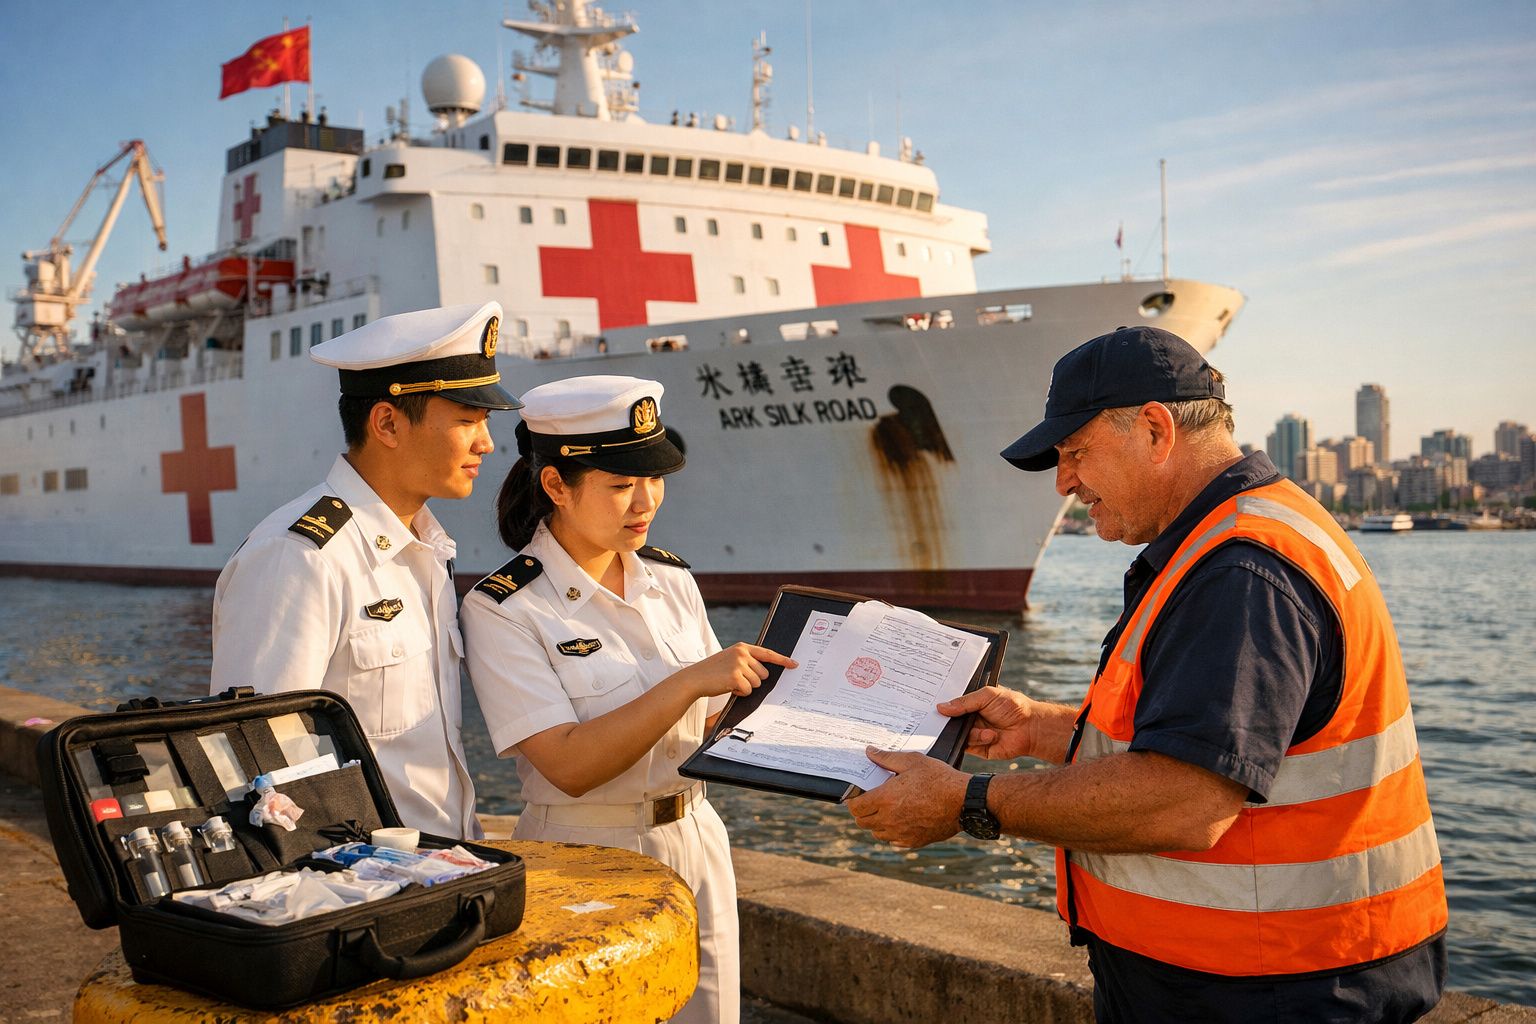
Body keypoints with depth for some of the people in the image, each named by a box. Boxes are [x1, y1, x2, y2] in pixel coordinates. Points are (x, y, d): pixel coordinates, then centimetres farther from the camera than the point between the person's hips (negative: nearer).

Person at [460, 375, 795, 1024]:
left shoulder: (671, 580, 5)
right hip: (583, 865, -5)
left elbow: (714, 730, 9)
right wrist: (690, 680, -26)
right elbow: (569, 765, -21)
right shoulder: (503, 610, -13)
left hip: (697, 847, 5)